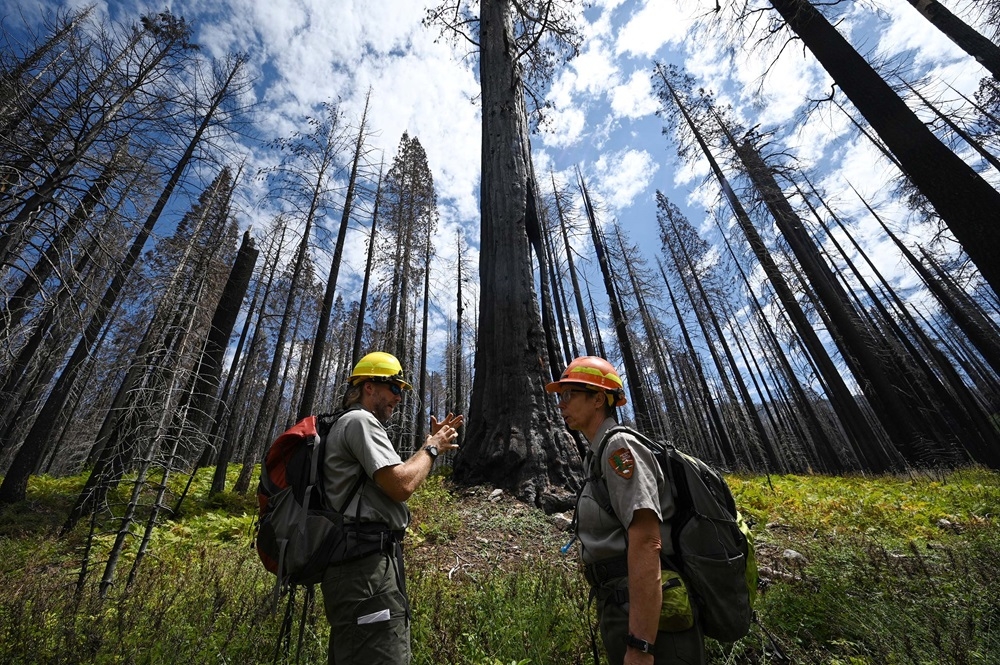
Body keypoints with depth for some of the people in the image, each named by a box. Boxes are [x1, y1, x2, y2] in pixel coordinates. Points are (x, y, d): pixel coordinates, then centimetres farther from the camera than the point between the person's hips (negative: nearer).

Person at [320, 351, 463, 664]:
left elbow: (391, 477, 23)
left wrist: (431, 444, 17)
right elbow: (401, 485, -23)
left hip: (355, 565, 11)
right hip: (368, 566, -11)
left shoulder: (349, 425, 22)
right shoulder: (360, 420, -12)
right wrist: (432, 449, -6)